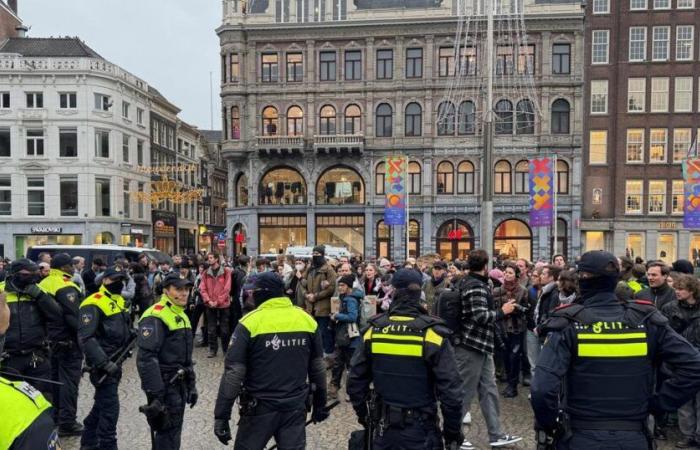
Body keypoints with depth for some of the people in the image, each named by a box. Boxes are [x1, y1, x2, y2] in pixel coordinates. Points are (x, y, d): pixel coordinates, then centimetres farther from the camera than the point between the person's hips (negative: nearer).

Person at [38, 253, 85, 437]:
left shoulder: (43, 284, 9)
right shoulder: (66, 287, -18)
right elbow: (73, 316, -24)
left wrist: (47, 332, 19)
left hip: (50, 339, 9)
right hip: (67, 341, -9)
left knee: (54, 378, 18)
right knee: (69, 380, -2)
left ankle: (52, 416, 29)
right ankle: (67, 423, 2)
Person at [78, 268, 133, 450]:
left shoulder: (119, 301, 12)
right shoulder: (94, 304, -17)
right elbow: (86, 338, -25)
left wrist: (131, 334, 7)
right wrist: (105, 363, -28)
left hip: (115, 361, 9)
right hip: (103, 364, -9)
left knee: (102, 404, 20)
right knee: (110, 407, -8)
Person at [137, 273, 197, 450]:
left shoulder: (181, 315, 13)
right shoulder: (155, 316, -18)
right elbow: (146, 358, -25)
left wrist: (191, 384, 18)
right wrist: (154, 395, -26)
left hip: (179, 385, 9)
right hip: (164, 386, -9)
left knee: (172, 432, 19)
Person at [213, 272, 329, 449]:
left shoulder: (250, 322, -13)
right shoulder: (307, 320, -1)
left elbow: (233, 372, -14)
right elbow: (317, 367, 8)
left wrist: (222, 416, -6)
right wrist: (320, 404, 19)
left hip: (260, 407, -3)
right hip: (296, 406, 3)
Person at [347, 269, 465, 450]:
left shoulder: (373, 329, -6)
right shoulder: (432, 333, -16)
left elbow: (355, 379, 1)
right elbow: (450, 389, -15)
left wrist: (362, 412, 17)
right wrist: (453, 429, -1)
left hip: (385, 428, 3)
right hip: (420, 431, -2)